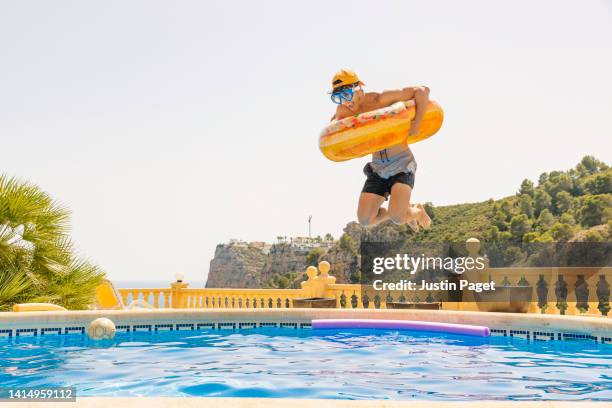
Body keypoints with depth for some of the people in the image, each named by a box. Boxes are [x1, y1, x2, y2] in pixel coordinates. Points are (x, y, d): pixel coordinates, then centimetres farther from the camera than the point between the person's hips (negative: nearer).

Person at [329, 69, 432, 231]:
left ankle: (416, 212, 13)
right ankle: (403, 211, 25)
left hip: (402, 164, -6)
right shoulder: (343, 111, 1)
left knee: (396, 218, -24)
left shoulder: (380, 99, -16)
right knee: (365, 220, -3)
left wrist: (417, 123, -25)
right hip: (377, 168, 6)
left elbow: (422, 90, -17)